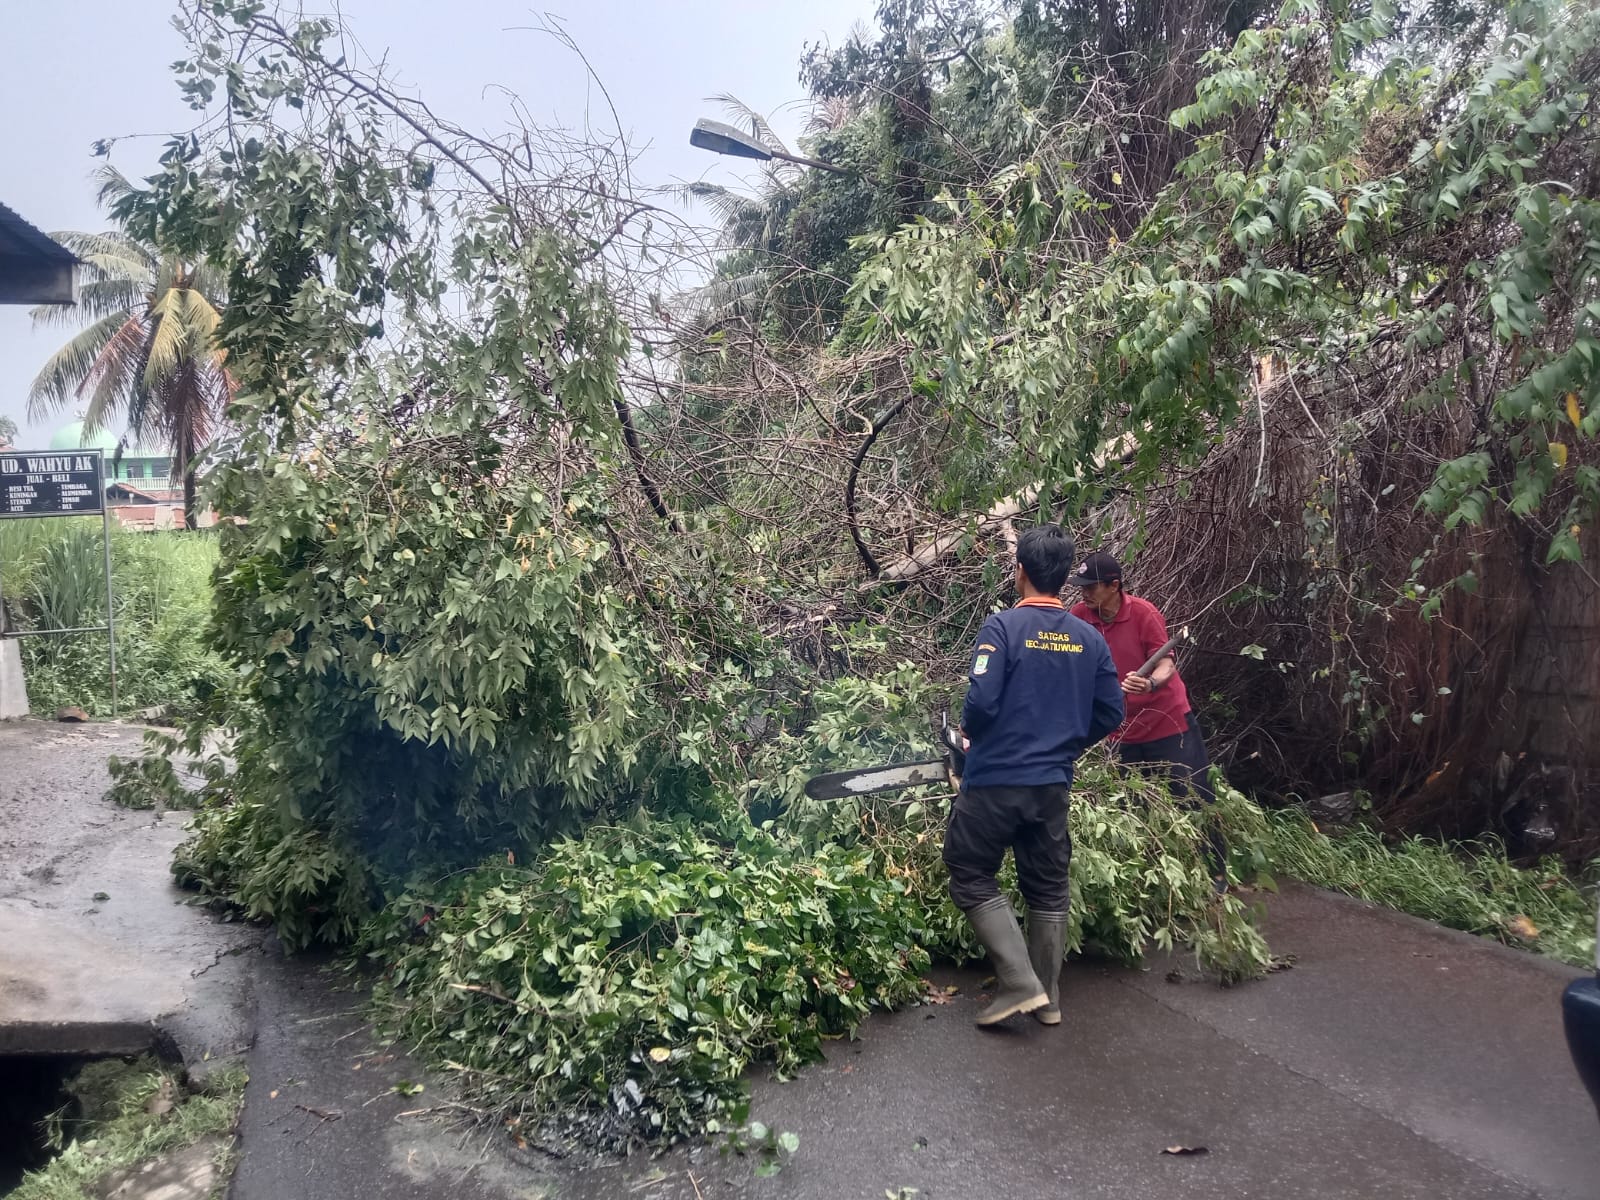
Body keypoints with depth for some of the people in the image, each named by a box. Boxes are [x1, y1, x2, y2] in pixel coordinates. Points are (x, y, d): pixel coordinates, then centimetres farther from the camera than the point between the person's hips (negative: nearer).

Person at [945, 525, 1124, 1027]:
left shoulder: (1003, 627, -14)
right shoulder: (1090, 639, 2)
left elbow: (981, 701, -21)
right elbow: (1110, 713, 5)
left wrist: (969, 732, 1)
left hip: (994, 781, -5)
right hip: (1053, 784, 5)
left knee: (971, 878, 10)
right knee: (1048, 888, 16)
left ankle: (1020, 983, 4)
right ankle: (1048, 999, 25)